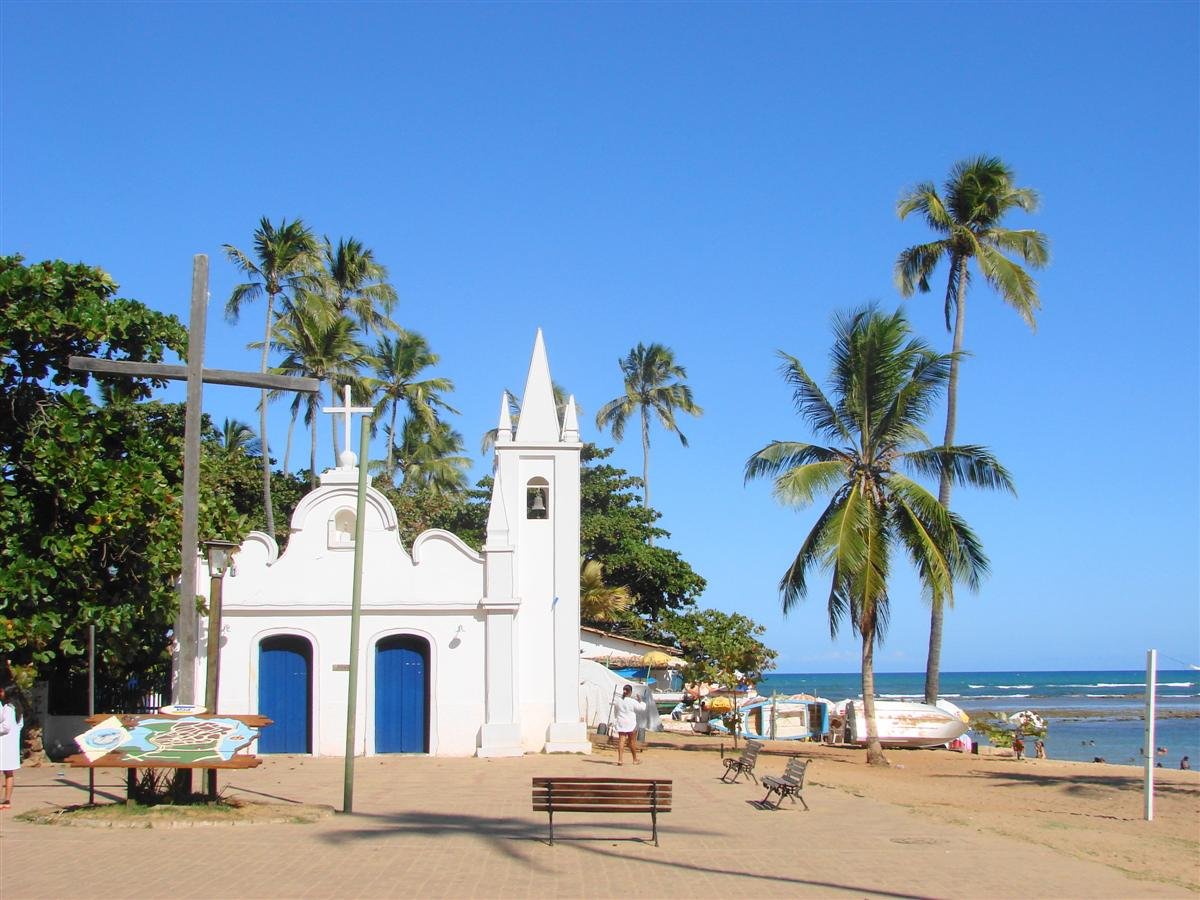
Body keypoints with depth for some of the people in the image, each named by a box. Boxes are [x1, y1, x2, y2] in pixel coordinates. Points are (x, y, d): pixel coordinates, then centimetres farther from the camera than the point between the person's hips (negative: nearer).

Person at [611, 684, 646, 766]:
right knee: (632, 742, 10)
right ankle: (635, 760, 23)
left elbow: (615, 712, 12)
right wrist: (640, 701, 12)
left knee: (621, 741, -1)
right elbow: (642, 708, -4)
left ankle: (620, 759, -13)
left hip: (621, 724, 3)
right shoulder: (633, 702, -13)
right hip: (631, 724, -3)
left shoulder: (618, 701, 1)